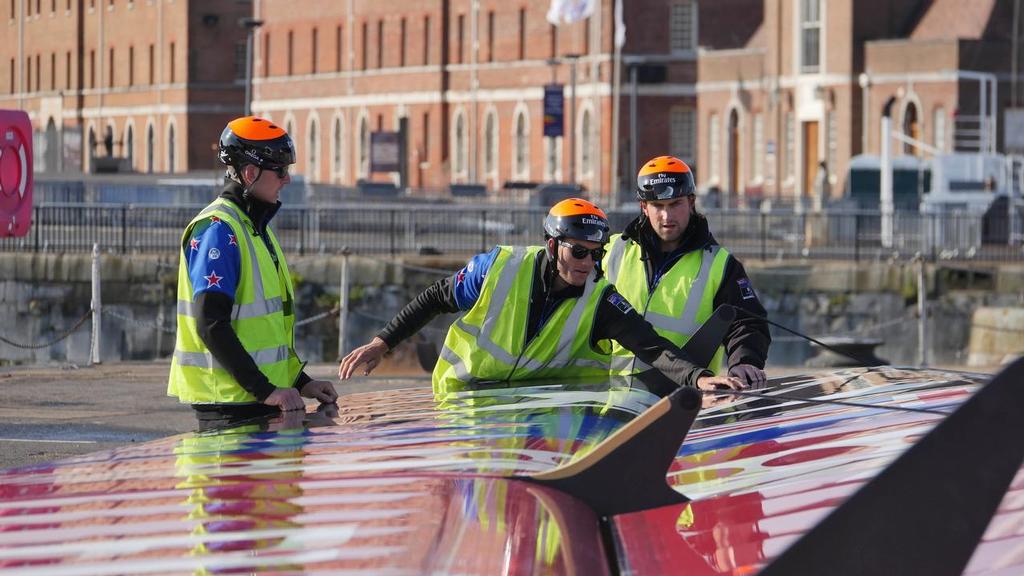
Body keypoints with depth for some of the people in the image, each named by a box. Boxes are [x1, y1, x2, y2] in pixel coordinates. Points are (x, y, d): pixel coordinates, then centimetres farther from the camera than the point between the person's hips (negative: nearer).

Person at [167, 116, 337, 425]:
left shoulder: (256, 227, 17)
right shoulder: (217, 229, -14)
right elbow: (211, 326, -21)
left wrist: (300, 382, 14)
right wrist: (265, 390, -22)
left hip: (259, 399, 9)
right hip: (226, 401, -9)